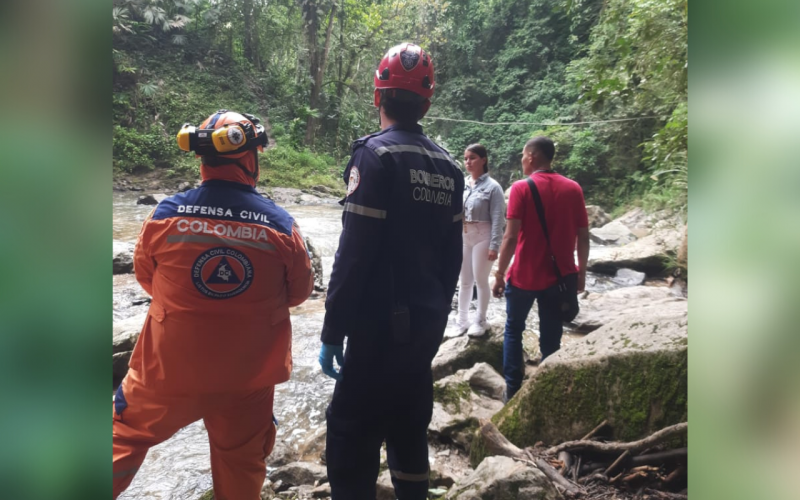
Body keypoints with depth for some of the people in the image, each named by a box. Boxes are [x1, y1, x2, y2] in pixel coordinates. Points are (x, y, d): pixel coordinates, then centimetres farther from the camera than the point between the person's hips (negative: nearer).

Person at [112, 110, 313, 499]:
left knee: (127, 434, 25)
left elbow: (146, 277, 3)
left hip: (171, 364, 0)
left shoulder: (167, 213, -12)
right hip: (247, 372, 0)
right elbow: (299, 291, -1)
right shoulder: (280, 224, -13)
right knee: (241, 459, 21)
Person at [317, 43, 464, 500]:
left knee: (352, 440, 1)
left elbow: (354, 253, -17)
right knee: (410, 428, 20)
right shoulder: (448, 165, 8)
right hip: (427, 324, 8)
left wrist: (333, 332, -11)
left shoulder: (376, 153, -12)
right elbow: (452, 255, 12)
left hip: (381, 325, -7)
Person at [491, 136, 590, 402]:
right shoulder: (573, 189, 1)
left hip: (524, 275, -3)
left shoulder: (521, 188, -10)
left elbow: (511, 237, -15)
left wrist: (499, 275, -7)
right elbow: (583, 237, 2)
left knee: (513, 330, 16)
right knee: (551, 337, 13)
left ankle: (513, 390, 16)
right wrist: (581, 273, 13)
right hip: (561, 276, 3)